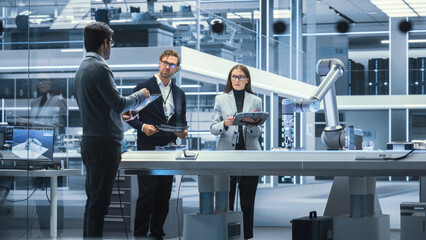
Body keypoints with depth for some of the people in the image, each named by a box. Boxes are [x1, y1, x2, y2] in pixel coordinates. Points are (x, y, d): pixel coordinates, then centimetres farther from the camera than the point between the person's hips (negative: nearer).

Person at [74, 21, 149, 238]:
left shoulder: (82, 68, 13)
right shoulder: (100, 68, -15)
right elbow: (118, 103, -18)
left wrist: (120, 114, 26)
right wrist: (140, 95, -1)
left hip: (90, 141, 9)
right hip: (104, 143, -9)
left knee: (93, 200, 15)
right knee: (99, 203, -6)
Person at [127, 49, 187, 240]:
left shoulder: (179, 93, 15)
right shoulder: (143, 88, -1)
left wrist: (182, 131, -1)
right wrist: (142, 126, -18)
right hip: (148, 148, -5)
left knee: (164, 195, 6)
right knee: (147, 194, -9)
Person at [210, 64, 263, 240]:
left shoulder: (255, 101, 11)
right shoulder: (221, 99, 11)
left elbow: (257, 133, 7)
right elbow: (213, 128, 6)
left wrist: (253, 123, -15)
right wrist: (225, 124, -15)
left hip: (250, 153, 1)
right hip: (227, 152, 0)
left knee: (248, 199, 2)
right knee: (226, 199, -3)